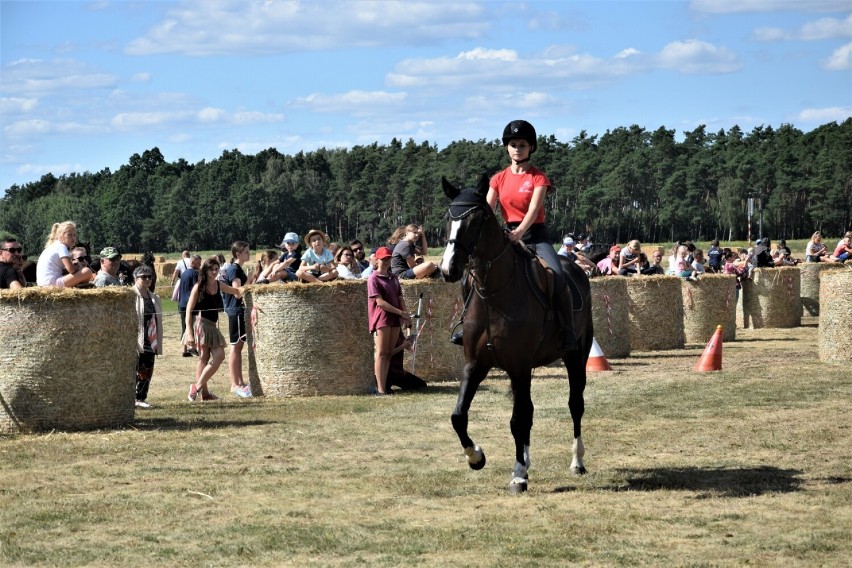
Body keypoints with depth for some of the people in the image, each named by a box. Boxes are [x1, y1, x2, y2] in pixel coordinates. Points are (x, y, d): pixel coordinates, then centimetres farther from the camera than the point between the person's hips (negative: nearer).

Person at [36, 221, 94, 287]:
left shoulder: (54, 246, 21)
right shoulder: (61, 247, -7)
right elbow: (70, 268, -18)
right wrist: (79, 269, 3)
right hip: (52, 283, -10)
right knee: (87, 271, -17)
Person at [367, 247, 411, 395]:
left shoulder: (394, 278, 16)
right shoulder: (373, 278, -6)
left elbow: (400, 298, 15)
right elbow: (379, 301, -13)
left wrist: (405, 314, -2)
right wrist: (400, 312, -15)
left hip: (395, 319, 7)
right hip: (381, 318, -7)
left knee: (389, 353, 6)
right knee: (381, 353, -8)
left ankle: (384, 386, 9)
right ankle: (380, 389, -11)